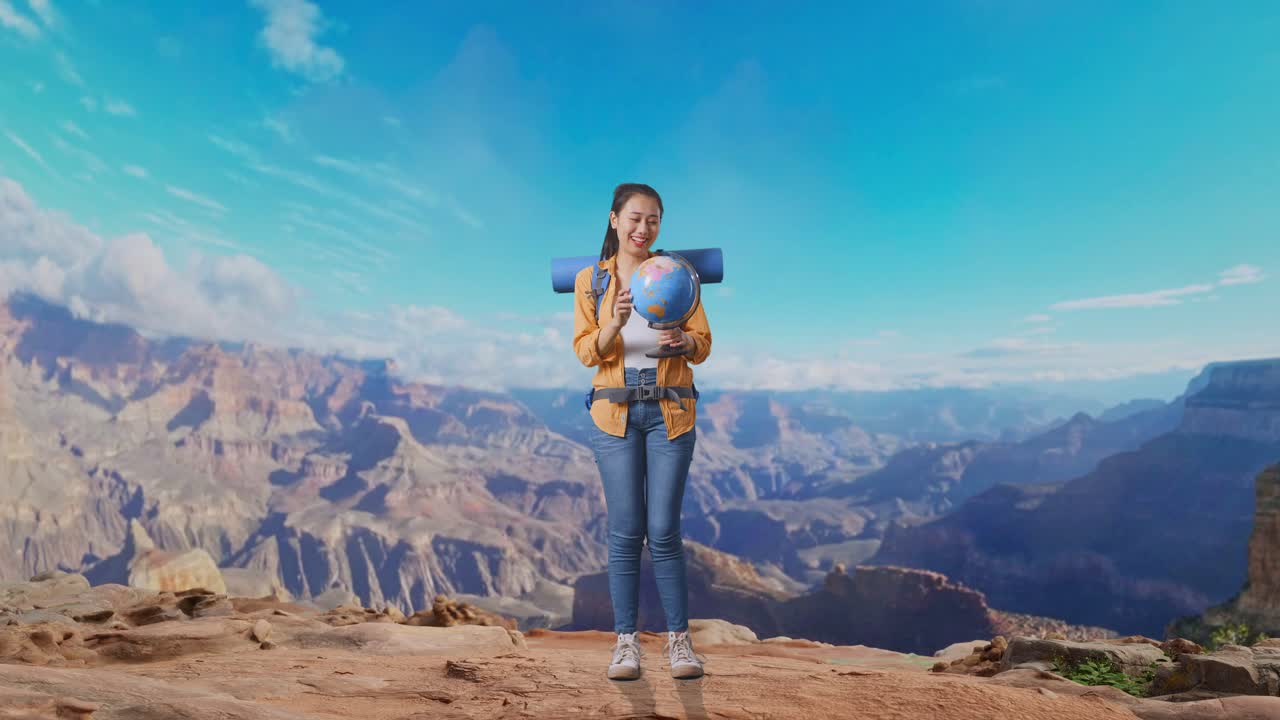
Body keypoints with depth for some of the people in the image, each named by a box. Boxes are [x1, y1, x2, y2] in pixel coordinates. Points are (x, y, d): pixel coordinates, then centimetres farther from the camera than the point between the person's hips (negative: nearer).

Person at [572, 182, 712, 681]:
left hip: (670, 411, 0)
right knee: (625, 531, 2)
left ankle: (679, 639, 15)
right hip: (615, 411, 0)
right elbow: (585, 351, -2)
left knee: (664, 530, 0)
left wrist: (683, 340, -20)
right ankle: (626, 641, 16)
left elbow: (704, 344, 3)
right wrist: (615, 325, -21)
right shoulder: (589, 279, 6)